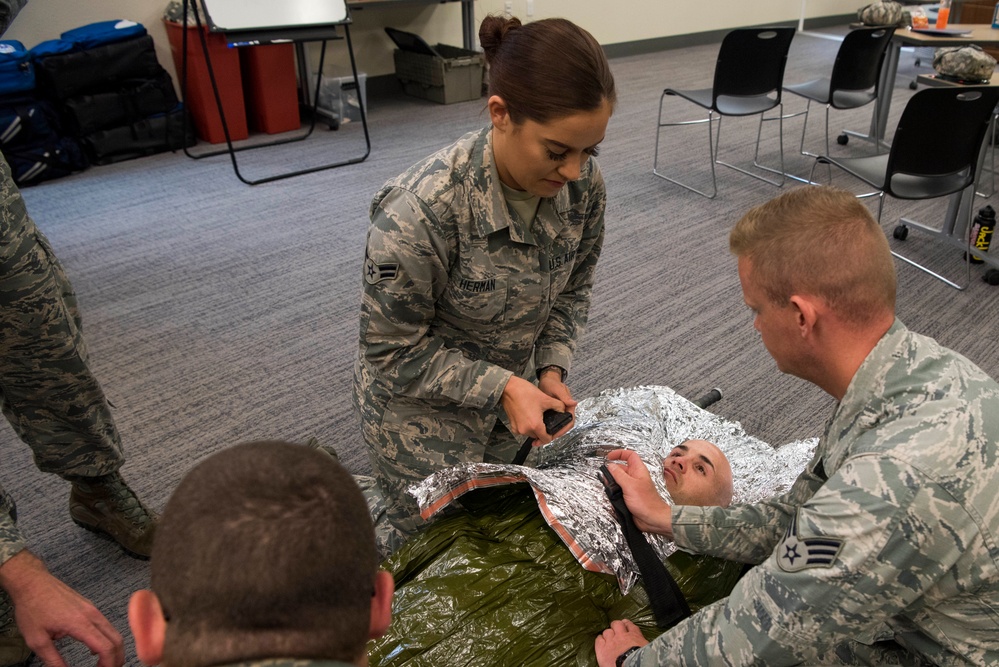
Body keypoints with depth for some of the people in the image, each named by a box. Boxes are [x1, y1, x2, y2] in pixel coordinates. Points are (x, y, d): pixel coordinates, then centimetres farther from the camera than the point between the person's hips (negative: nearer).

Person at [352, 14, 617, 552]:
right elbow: (393, 352, -22)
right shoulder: (420, 211, -34)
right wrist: (503, 387, -26)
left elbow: (573, 290, 1)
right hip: (422, 406, -5)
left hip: (516, 389, 6)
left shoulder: (583, 183, -17)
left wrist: (552, 371, -12)